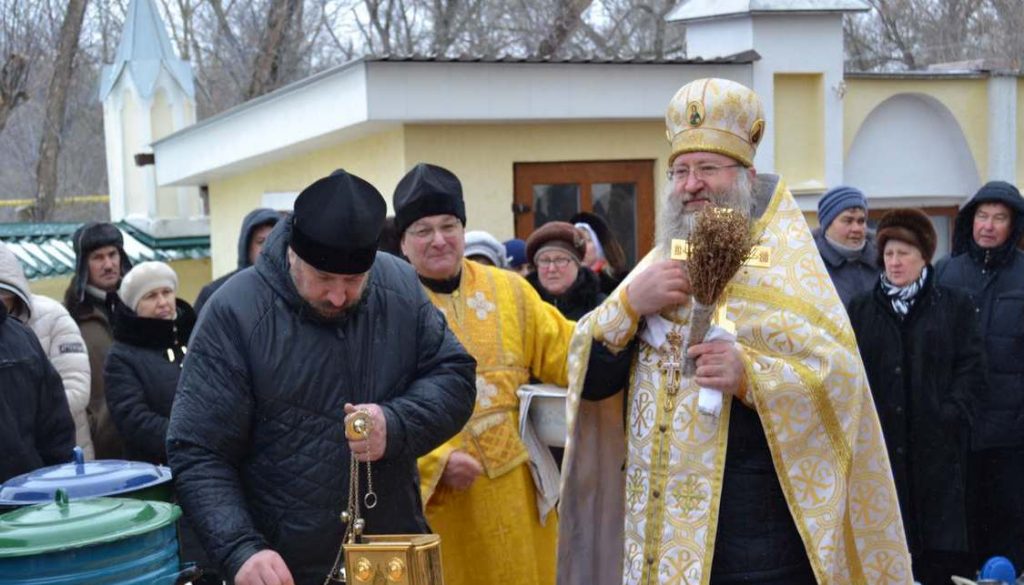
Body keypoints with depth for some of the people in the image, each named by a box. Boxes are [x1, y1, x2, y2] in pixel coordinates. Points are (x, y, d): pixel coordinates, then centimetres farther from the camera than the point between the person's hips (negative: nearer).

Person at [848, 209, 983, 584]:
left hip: (936, 443, -1)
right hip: (877, 439, 1)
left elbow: (972, 367, 3)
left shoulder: (955, 306, 9)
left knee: (938, 538, -1)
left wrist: (951, 413, -10)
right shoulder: (860, 309, 13)